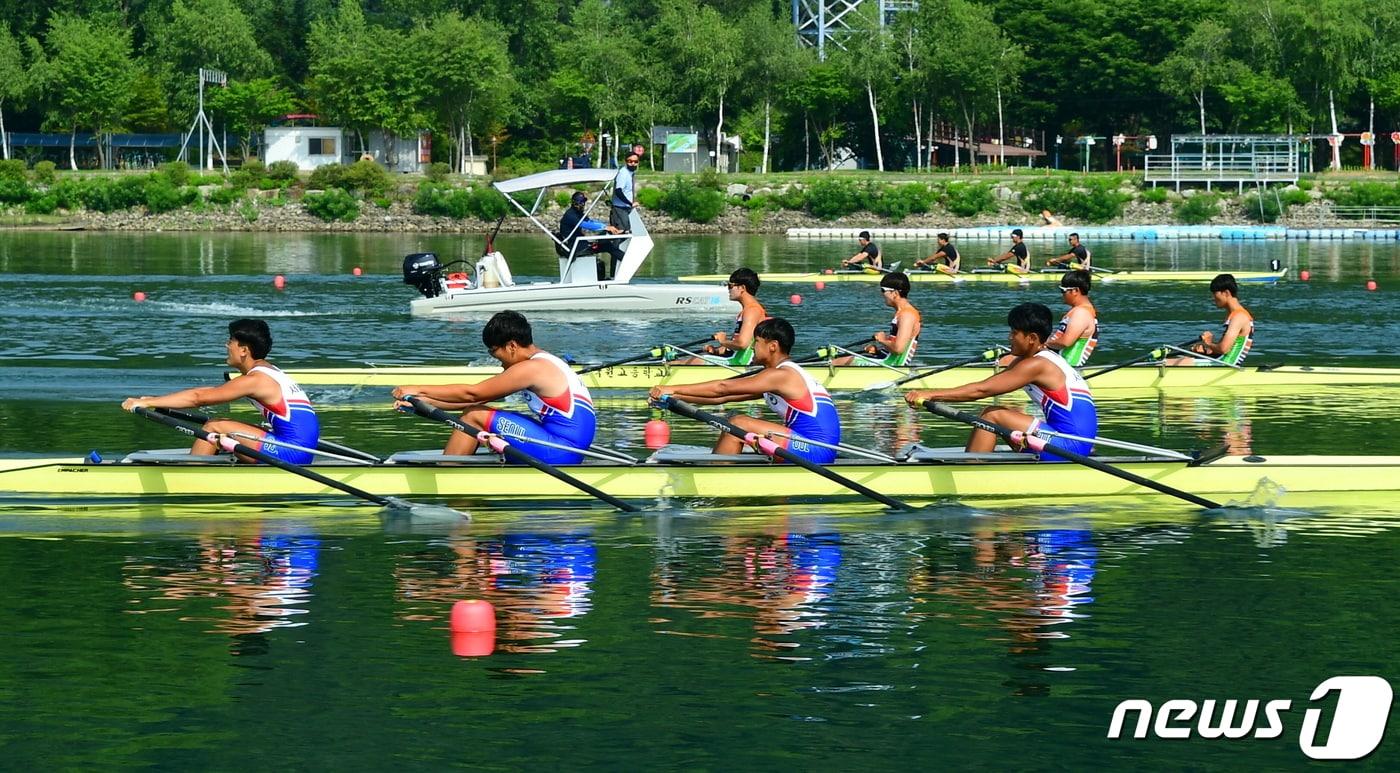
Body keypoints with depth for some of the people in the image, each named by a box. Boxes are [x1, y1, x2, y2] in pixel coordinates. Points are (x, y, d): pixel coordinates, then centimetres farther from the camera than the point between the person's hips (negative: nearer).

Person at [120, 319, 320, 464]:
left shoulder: (255, 380, -11)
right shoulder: (266, 372, 18)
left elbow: (198, 397, -11)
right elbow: (208, 392, 22)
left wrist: (145, 402, -7)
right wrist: (154, 400, 21)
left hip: (292, 452, -10)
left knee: (215, 428, -7)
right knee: (222, 425, 18)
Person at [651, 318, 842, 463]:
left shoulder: (780, 375, -11)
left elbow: (722, 388, -13)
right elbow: (723, 397, 17)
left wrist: (673, 389, -8)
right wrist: (675, 397, 13)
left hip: (815, 450, -10)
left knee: (738, 424, -11)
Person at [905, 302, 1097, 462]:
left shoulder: (1036, 365, -15)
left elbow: (981, 390, -18)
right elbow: (985, 386, 11)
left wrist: (931, 394, -17)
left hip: (1070, 447, -10)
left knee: (992, 416, -11)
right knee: (990, 412, 13)